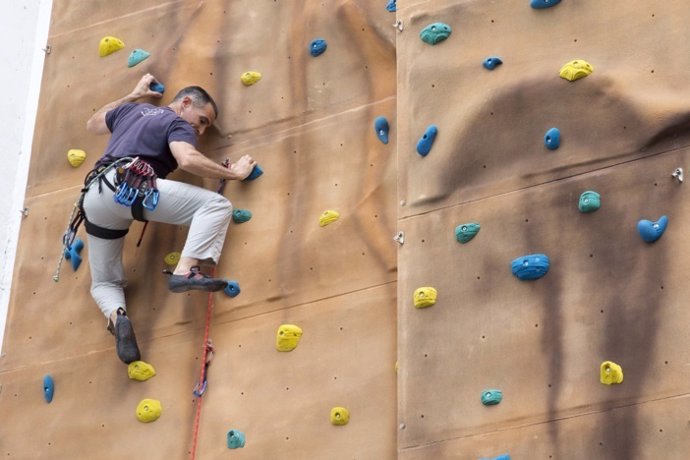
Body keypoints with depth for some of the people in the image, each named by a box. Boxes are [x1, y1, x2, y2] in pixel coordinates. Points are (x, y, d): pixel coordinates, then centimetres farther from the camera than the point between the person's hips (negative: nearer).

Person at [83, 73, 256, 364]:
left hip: (94, 197, 8)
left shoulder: (131, 109, 32)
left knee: (105, 282, 20)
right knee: (216, 204, -9)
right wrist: (234, 173, 0)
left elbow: (92, 125, 50)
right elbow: (187, 160, -13)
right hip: (127, 185, -8)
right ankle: (185, 271, -25)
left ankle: (117, 317, -14)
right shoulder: (178, 124, 9)